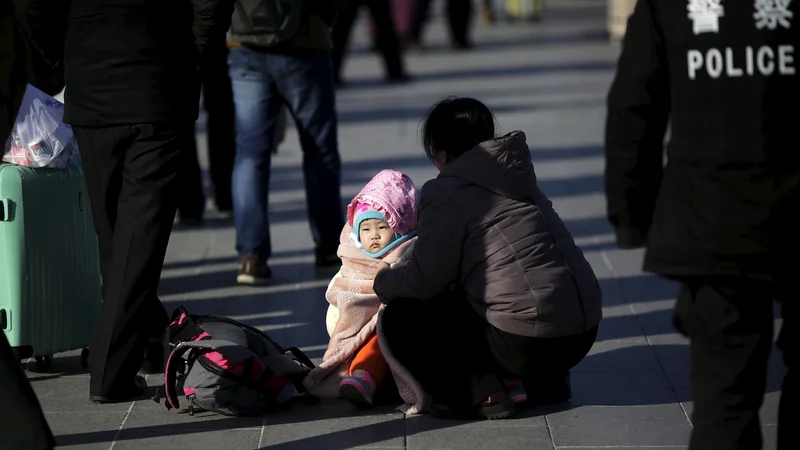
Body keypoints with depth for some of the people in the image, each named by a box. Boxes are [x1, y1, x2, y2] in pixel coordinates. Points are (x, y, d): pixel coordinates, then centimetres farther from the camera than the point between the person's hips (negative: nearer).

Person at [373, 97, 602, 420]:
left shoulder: (447, 191, -6)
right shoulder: (514, 179, 18)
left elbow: (426, 280, -7)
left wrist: (383, 281, 14)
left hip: (528, 343, -8)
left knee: (401, 318, 7)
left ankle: (477, 393, -5)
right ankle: (545, 379, 19)